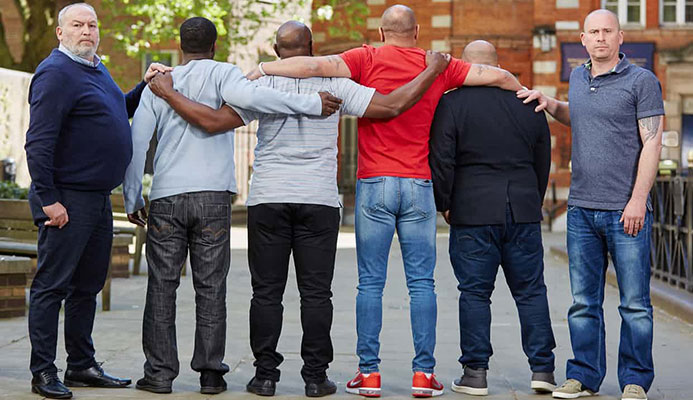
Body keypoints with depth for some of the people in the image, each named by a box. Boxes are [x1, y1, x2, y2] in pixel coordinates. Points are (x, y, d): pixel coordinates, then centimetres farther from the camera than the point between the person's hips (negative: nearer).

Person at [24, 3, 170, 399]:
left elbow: (119, 112, 34)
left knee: (88, 285, 14)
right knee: (52, 284, -4)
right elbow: (39, 142, -18)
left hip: (99, 198, 9)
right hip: (67, 201, -9)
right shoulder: (55, 73, -12)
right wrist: (48, 199, -22)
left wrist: (146, 86, 17)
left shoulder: (98, 69, 16)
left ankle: (82, 365, 22)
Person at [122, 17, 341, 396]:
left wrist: (132, 199, 15)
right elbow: (246, 95, -19)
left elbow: (136, 143, 9)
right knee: (211, 286, 3)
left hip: (166, 195, 2)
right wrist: (312, 103, -19)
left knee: (162, 285, 6)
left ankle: (159, 372, 3)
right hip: (213, 194, -2)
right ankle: (210, 372, 4)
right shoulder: (221, 73, 3)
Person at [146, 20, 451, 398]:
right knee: (315, 292, 4)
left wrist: (168, 93, 2)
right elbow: (392, 106, -6)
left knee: (266, 292, 5)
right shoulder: (333, 86, -3)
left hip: (267, 200, 0)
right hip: (319, 201, 0)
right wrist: (432, 70, 6)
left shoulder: (261, 87, -3)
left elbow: (213, 121, -9)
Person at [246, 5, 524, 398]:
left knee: (371, 283, 2)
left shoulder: (368, 59, -1)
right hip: (419, 187, 1)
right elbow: (496, 76, 10)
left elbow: (317, 65, -15)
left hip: (374, 185, -1)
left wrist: (262, 68, -10)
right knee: (421, 283, 5)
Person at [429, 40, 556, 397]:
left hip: (473, 212, -3)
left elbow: (441, 160, -8)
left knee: (474, 293, 2)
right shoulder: (528, 103, 9)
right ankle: (542, 369, 8)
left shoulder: (452, 104, -5)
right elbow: (543, 162, 16)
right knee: (531, 290, 9)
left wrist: (444, 204, 4)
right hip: (523, 212, 3)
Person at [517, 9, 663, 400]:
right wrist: (548, 103, 18)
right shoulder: (578, 78, 15)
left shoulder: (642, 81, -3)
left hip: (627, 211, -5)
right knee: (584, 302, 7)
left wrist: (638, 200, -15)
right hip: (582, 208, 5)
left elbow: (652, 143, -8)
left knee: (635, 302, 0)